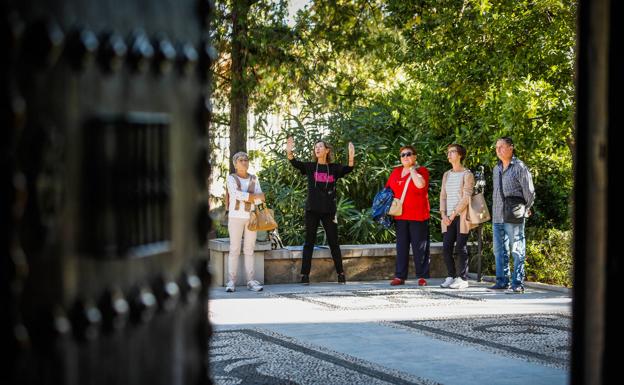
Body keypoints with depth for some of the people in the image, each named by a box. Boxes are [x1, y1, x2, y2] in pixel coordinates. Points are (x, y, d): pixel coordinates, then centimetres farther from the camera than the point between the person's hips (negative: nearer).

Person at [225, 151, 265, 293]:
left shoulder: (254, 179, 11)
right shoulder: (231, 178, 0)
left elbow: (260, 199, 2)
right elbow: (237, 194, -16)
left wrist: (244, 196, -12)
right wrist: (255, 196, -11)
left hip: (251, 217, 3)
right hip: (235, 217, -3)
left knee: (249, 249, 3)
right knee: (234, 250, -4)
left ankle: (251, 281, 3)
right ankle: (231, 282, -3)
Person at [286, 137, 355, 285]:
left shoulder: (334, 168, 3)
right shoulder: (310, 167, 3)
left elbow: (348, 169, -14)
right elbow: (295, 163, -13)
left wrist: (351, 158, -35)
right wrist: (289, 152, -32)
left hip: (329, 210, 0)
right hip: (312, 210, 0)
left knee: (333, 242, 6)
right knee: (309, 242, 3)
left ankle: (340, 273, 14)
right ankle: (305, 274, 5)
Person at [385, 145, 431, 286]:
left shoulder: (421, 171, -1)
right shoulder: (396, 172, 13)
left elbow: (420, 184, -22)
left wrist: (412, 169, -10)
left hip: (418, 216, -4)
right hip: (400, 215, 4)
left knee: (419, 246, 0)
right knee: (401, 246, 6)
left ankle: (422, 276, 6)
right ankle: (400, 276, 9)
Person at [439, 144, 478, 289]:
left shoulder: (467, 174, -2)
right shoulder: (446, 175, 17)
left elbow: (466, 198, -9)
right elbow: (443, 196, 13)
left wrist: (453, 214, -12)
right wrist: (443, 215, -1)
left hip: (462, 216, -5)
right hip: (448, 218, 5)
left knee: (460, 248, -6)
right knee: (446, 248, -1)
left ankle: (463, 279, -1)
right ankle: (451, 276, 10)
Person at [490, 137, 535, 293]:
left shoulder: (519, 167, -6)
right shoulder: (496, 169, 16)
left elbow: (529, 192, -3)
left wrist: (525, 209, 6)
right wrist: (495, 210, 17)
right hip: (497, 216, 7)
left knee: (517, 251, -4)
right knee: (499, 250, 9)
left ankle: (518, 284, -3)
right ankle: (502, 281, 16)